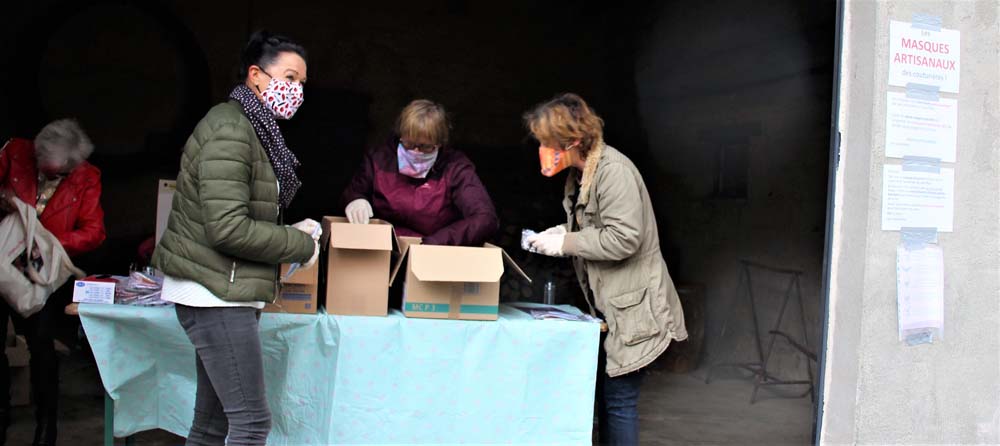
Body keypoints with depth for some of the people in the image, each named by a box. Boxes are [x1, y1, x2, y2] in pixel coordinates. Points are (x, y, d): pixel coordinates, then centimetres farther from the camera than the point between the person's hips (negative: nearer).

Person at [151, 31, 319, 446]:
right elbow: (228, 229, -23)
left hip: (222, 291, 10)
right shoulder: (230, 131, -16)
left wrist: (291, 231, 4)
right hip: (215, 291, -10)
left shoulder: (255, 129, 15)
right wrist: (302, 245, -13)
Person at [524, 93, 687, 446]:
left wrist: (564, 243, -18)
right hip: (606, 304, 10)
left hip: (633, 306, -10)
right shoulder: (581, 173, 11)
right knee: (602, 394, 14)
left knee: (619, 399, -3)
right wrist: (564, 231, 3)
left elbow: (623, 238, -25)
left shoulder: (613, 170, -19)